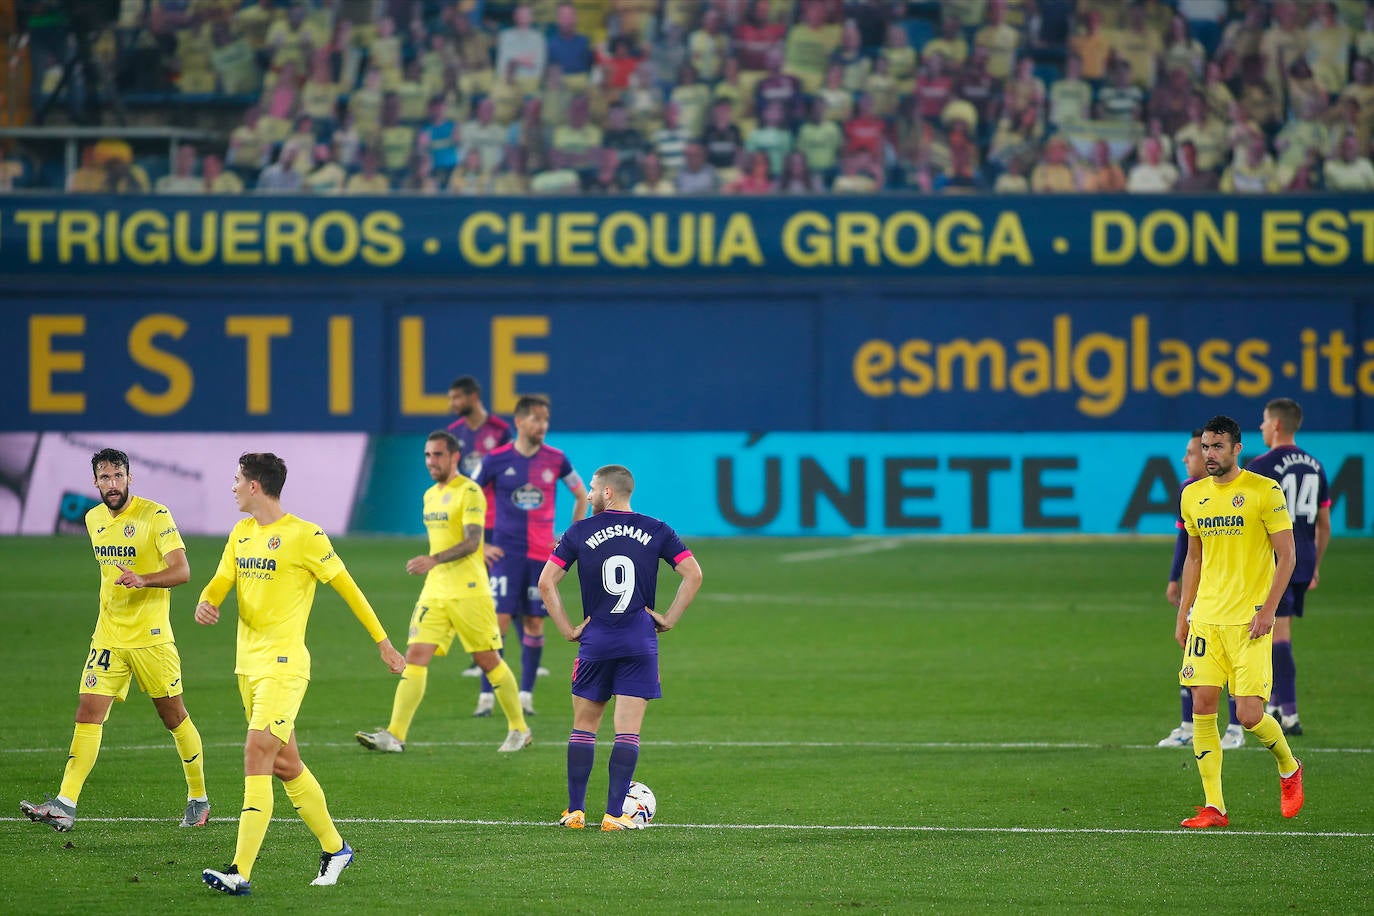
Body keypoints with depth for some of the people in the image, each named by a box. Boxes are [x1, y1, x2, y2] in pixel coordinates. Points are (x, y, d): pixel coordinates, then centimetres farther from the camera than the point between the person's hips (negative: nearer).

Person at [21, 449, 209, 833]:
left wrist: (143, 580, -35)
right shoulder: (94, 520, 9)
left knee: (175, 717, 6)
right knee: (88, 714, -8)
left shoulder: (154, 515, -11)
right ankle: (65, 805, -16)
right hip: (108, 638, 5)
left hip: (151, 638, -5)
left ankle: (198, 799, 24)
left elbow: (181, 570, -19)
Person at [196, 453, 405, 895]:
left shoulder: (304, 535, -11)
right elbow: (220, 582, 12)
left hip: (283, 664, -8)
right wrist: (204, 605, -13)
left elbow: (347, 587, -5)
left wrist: (383, 643, 0)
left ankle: (240, 871, -22)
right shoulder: (241, 534, 11)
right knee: (284, 764, 15)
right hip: (248, 663, 8)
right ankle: (335, 849, 30)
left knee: (257, 753, -17)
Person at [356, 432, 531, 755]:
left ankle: (519, 730, 18)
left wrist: (434, 560, -31)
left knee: (488, 660, 2)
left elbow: (471, 542, -20)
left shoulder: (469, 492, -10)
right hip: (435, 592, 7)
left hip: (469, 592, -7)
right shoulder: (431, 495, 15)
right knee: (415, 657, -6)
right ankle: (394, 735, -12)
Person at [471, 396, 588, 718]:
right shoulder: (496, 460, -4)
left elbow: (581, 495, 16)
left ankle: (526, 695, 10)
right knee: (498, 620, -8)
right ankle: (486, 697, -4)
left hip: (543, 554, 2)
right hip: (506, 554, -2)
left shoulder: (555, 459, 2)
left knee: (534, 624, 2)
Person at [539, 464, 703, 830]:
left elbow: (546, 583, -2)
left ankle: (575, 811, 12)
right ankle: (615, 814, -5)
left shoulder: (580, 532, 1)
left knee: (584, 727, 12)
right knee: (628, 731, 0)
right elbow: (693, 574, -2)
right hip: (640, 644, 0)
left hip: (595, 642, 0)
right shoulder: (656, 531, 4)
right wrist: (669, 618, 4)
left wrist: (567, 629, 3)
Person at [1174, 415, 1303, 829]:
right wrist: (1183, 615, 15)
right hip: (1205, 619, 5)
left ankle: (1289, 768, 21)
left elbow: (1286, 556, -6)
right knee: (1202, 709, -3)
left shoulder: (1264, 491, -6)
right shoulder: (1193, 495, 10)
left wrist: (1268, 610, -14)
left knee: (1249, 715, -9)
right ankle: (1213, 807, 2)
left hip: (1249, 621, -5)